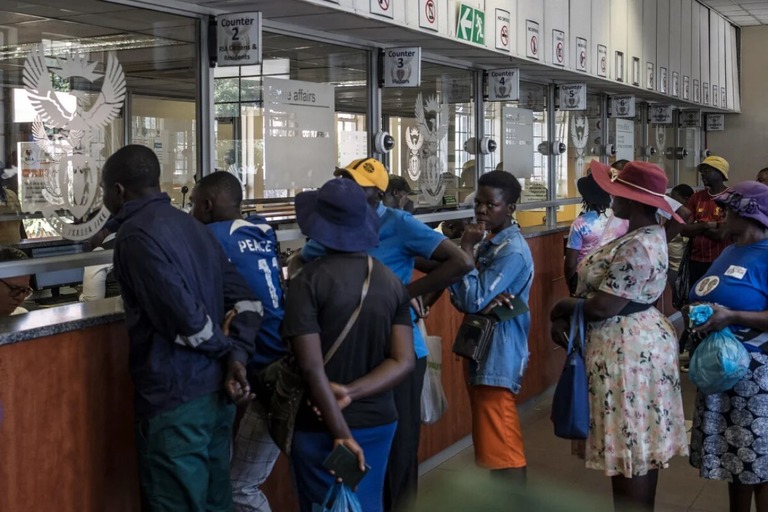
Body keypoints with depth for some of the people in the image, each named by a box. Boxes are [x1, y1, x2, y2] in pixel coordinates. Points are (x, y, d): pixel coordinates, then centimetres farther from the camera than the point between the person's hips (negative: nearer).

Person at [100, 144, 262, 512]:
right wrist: (237, 356, -2)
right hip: (216, 392, 8)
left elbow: (184, 317, -23)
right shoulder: (191, 225, 12)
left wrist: (223, 348, -5)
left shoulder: (136, 235, -14)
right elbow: (244, 299, 9)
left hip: (174, 400, -8)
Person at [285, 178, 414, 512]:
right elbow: (403, 362, -4)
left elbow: (311, 367, -18)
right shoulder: (393, 283, 1)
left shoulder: (308, 281, -13)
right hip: (378, 422, 5)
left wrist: (340, 432, -15)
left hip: (322, 428, -4)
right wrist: (349, 393, -10)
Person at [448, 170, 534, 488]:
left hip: (498, 357, -10)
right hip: (481, 352, 10)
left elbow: (472, 299, -22)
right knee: (492, 439, 18)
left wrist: (466, 248, -17)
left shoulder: (512, 250, -17)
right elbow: (460, 298, 6)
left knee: (505, 446, -6)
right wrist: (487, 300, -16)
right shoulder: (487, 243, 11)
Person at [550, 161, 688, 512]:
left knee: (629, 452, 0)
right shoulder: (645, 235, 10)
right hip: (635, 343, 11)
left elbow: (601, 306, -24)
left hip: (627, 351, -11)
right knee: (640, 447, 19)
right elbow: (599, 287, 10)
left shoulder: (637, 248, -23)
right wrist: (566, 318, -2)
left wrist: (561, 308, -6)